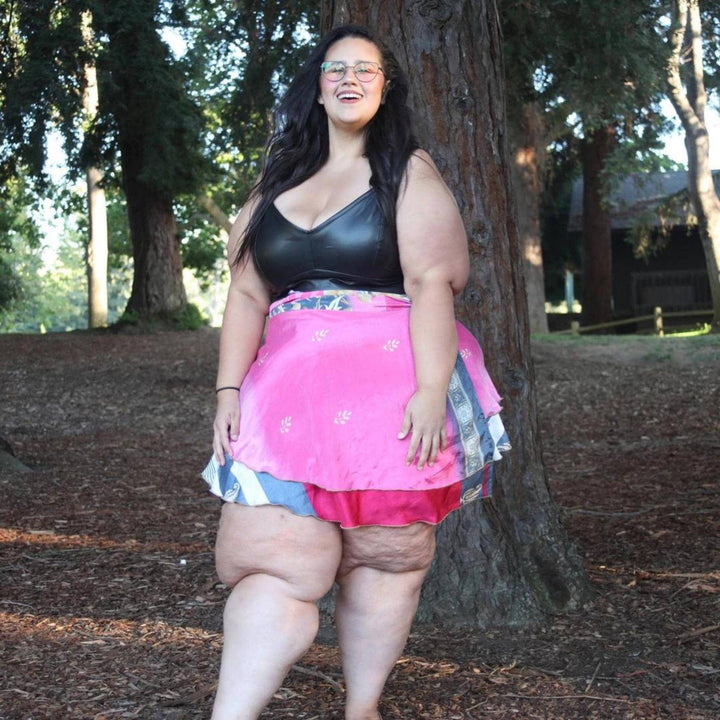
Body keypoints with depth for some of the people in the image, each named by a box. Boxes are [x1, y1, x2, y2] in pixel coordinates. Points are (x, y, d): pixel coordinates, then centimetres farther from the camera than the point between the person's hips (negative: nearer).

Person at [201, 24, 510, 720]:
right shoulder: (277, 181, 18)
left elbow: (430, 283, -6)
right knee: (269, 553, -7)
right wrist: (228, 391, 1)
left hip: (391, 386, -2)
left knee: (384, 554, 1)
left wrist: (431, 391, -17)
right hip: (291, 387, 3)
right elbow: (247, 293, 12)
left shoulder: (408, 171, 6)